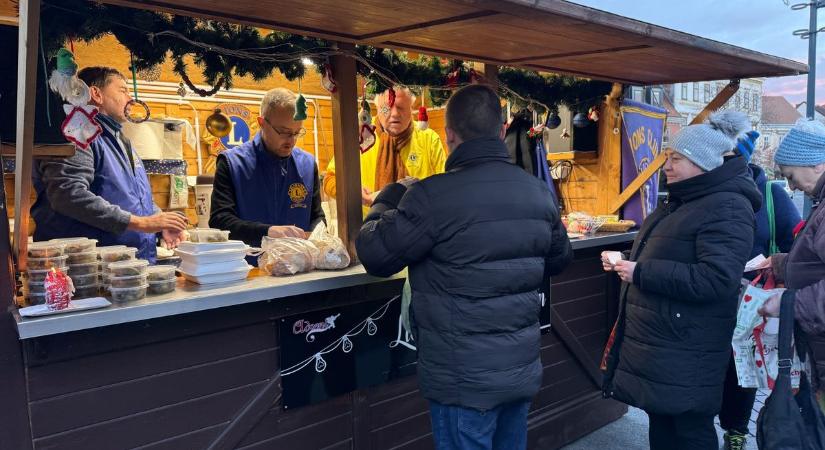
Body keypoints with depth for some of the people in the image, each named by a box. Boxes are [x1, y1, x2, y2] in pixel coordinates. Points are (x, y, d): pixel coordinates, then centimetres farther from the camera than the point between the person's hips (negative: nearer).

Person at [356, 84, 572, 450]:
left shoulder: (433, 196, -21)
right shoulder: (539, 191, 0)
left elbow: (374, 255, -10)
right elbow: (559, 259, 15)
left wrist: (392, 195, 5)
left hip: (464, 378, -6)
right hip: (522, 369, 6)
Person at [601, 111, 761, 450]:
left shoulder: (727, 208, -17)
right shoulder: (682, 201, 14)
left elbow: (716, 280, -28)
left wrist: (641, 273, -25)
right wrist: (625, 261, 9)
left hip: (685, 355, -9)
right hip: (655, 342, 10)